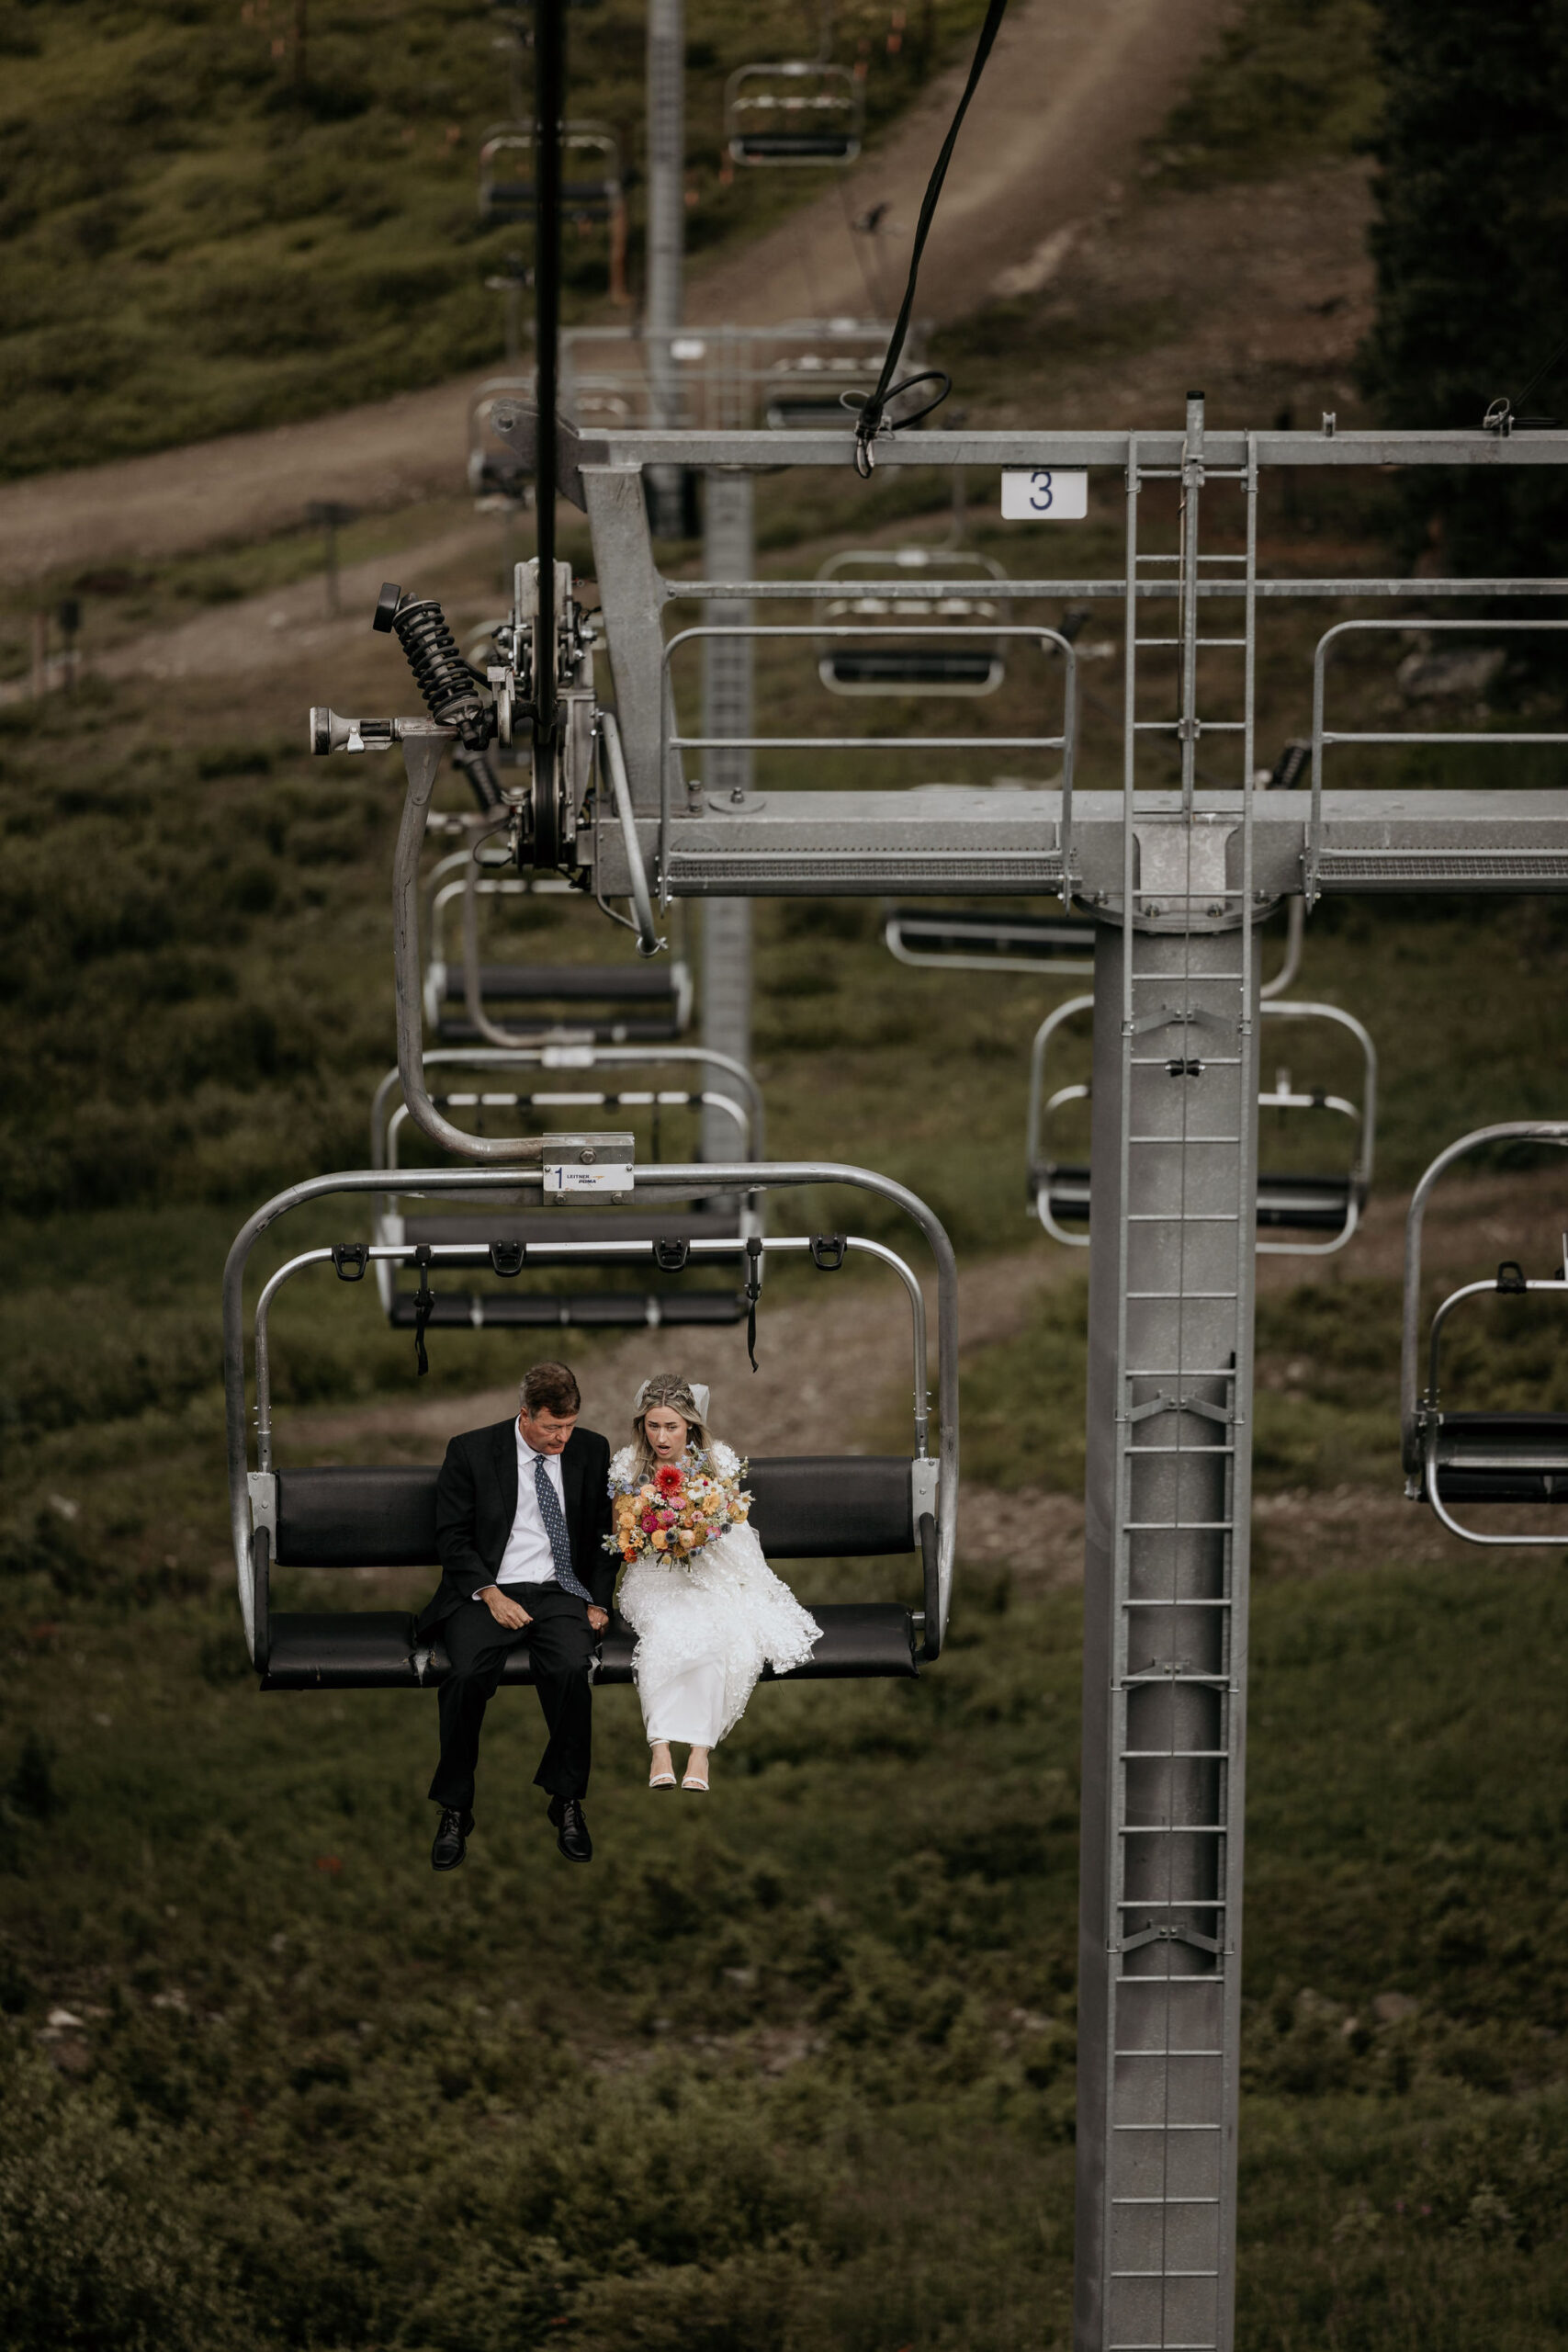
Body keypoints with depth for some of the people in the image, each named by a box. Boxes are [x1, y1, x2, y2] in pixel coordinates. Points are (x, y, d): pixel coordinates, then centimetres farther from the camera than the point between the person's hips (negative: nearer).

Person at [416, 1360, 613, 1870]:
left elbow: (605, 1533, 17)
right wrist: (491, 1595, -13)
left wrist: (598, 1602, 3)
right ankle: (454, 1811, -16)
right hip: (486, 1592, -1)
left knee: (572, 1669, -31)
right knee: (468, 1674, -31)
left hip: (560, 1593, 1)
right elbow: (452, 1537, 0)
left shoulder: (591, 1451, 9)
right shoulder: (471, 1452, 1)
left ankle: (567, 1803, -15)